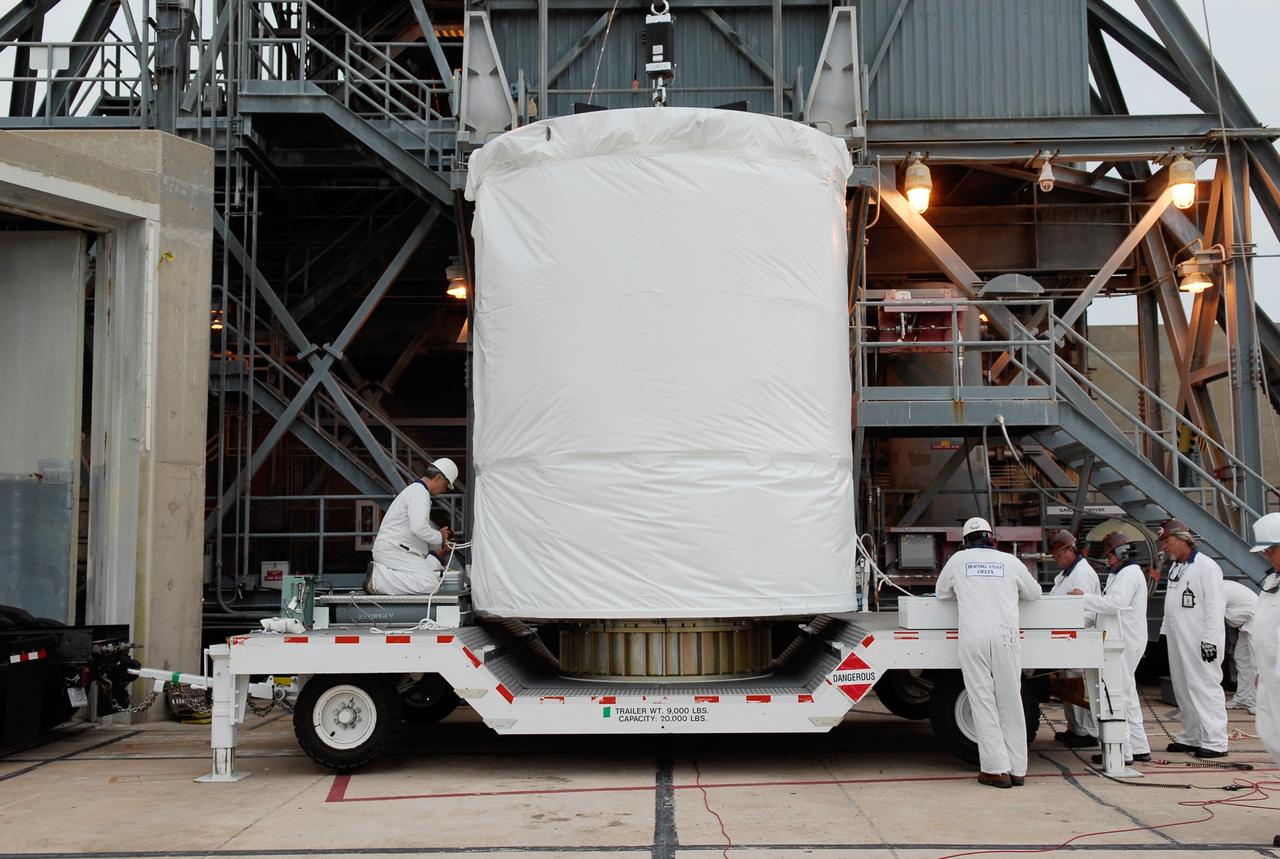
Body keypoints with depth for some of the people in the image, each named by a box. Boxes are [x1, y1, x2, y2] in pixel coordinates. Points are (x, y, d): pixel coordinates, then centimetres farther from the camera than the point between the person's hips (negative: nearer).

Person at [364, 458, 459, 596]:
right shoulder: (420, 492, -11)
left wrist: (440, 545, 18)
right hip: (392, 551, -11)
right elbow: (419, 528, -24)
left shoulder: (416, 490, 24)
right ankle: (377, 579, -18)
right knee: (429, 583, -23)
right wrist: (439, 537, -6)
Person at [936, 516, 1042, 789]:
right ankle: (1017, 769, 10)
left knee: (983, 702, 1)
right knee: (1010, 702, 7)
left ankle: (997, 769, -1)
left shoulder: (959, 559, 11)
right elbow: (1034, 593, 25)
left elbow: (941, 592, 24)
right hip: (1006, 636, 1)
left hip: (973, 637, -1)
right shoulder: (1010, 561, 11)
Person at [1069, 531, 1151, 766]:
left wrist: (1084, 597, -19)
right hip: (1125, 640, 11)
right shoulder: (1124, 573, 21)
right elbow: (1111, 605, 21)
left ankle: (1122, 751, -7)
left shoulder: (1129, 573, -12)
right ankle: (1138, 747, 21)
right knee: (1127, 694, 15)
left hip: (1126, 641, -11)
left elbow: (1114, 603, -24)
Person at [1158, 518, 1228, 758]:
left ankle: (1215, 742, -3)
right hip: (1178, 641, 9)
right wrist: (1165, 632, 17)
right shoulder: (1175, 568, 16)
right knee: (1183, 690, 12)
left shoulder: (1206, 566, -10)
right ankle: (1190, 737, 21)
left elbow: (1214, 607, -15)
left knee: (1206, 688, -6)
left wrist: (1210, 640, -18)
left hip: (1199, 641, -9)